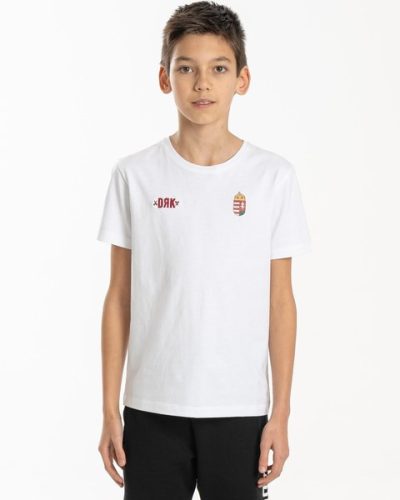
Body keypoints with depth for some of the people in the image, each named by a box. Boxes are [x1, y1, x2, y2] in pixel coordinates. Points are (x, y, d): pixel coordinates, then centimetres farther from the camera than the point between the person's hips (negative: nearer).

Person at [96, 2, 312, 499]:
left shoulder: (274, 176, -2)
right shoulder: (134, 174, -1)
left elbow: (280, 302, 2)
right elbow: (119, 299, 2)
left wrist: (281, 412, -1)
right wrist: (110, 409, 0)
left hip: (240, 408, 0)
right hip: (152, 408, 0)